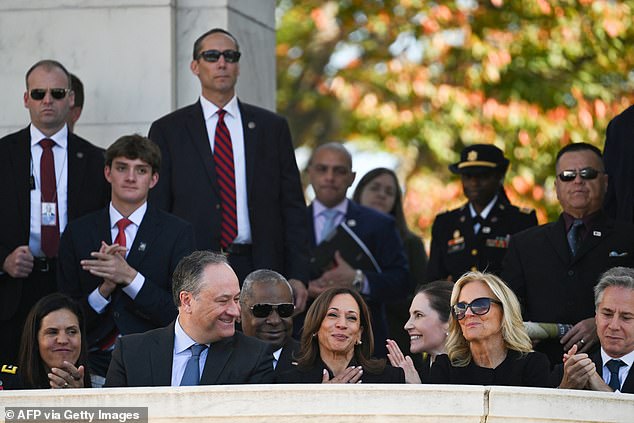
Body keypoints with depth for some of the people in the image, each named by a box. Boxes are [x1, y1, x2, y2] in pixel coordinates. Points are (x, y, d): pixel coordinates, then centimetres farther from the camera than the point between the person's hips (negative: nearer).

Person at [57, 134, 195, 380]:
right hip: (95, 366, 1)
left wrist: (130, 277, -11)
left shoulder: (177, 233, 5)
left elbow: (181, 313, -2)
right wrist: (105, 288, -9)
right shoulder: (77, 233, 10)